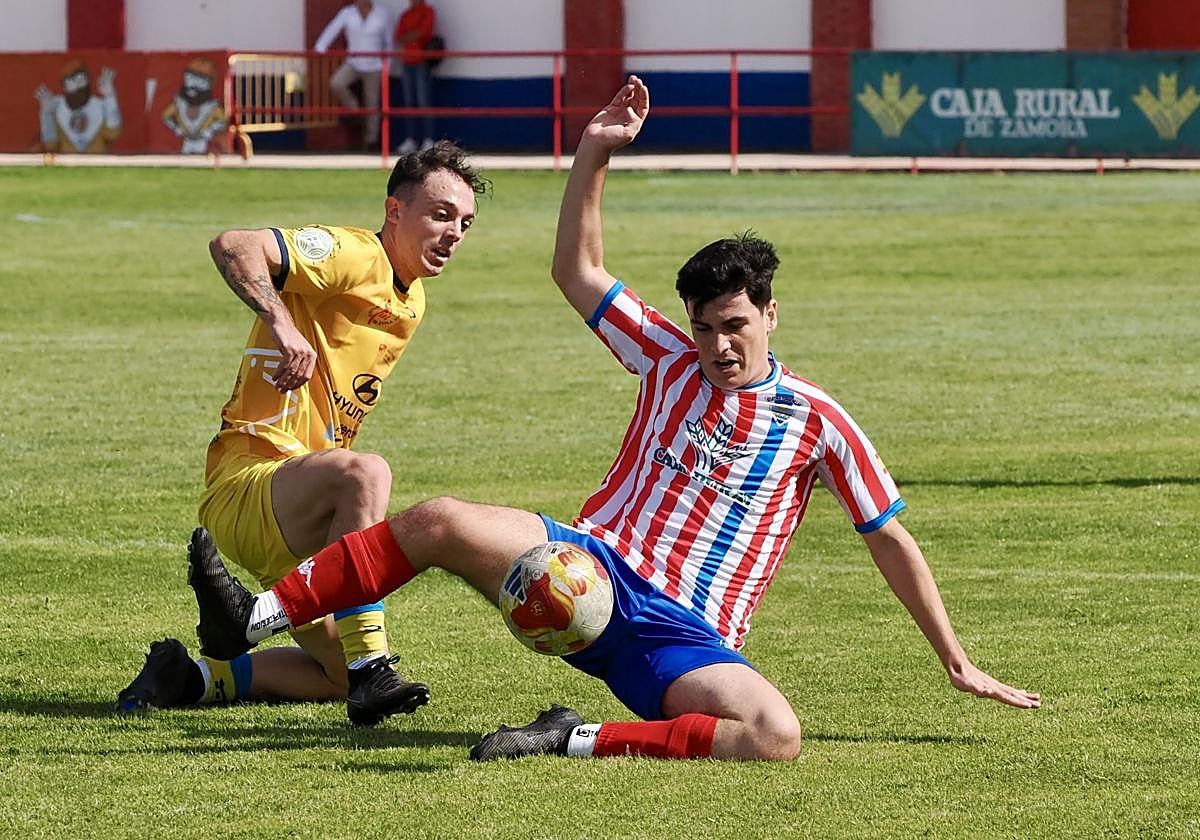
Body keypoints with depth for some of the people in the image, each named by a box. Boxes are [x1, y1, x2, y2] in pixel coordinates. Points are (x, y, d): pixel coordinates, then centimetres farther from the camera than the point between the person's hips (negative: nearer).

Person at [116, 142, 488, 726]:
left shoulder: (411, 300, 16)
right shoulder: (353, 255, -12)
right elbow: (232, 246, -27)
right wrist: (282, 323, -40)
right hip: (243, 485, -10)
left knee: (342, 678, 9)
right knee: (365, 473, -39)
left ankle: (195, 677, 22)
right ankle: (371, 667, -38)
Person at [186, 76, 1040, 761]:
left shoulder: (817, 421, 3)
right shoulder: (671, 362, 12)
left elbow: (892, 540, 8)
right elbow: (578, 272, 15)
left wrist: (958, 663, 7)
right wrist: (595, 154, 4)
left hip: (686, 636, -2)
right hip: (593, 568, 2)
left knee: (777, 735, -35)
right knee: (439, 521, -23)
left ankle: (579, 739, -31)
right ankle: (254, 619, -23)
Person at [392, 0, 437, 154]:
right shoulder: (406, 14, 16)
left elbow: (424, 32, -12)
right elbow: (398, 38, 9)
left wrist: (407, 37, -1)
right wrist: (413, 36, -8)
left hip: (421, 61, -6)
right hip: (407, 61, 6)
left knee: (423, 101, -8)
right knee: (409, 102, 4)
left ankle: (428, 140, -7)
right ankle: (410, 140, 6)